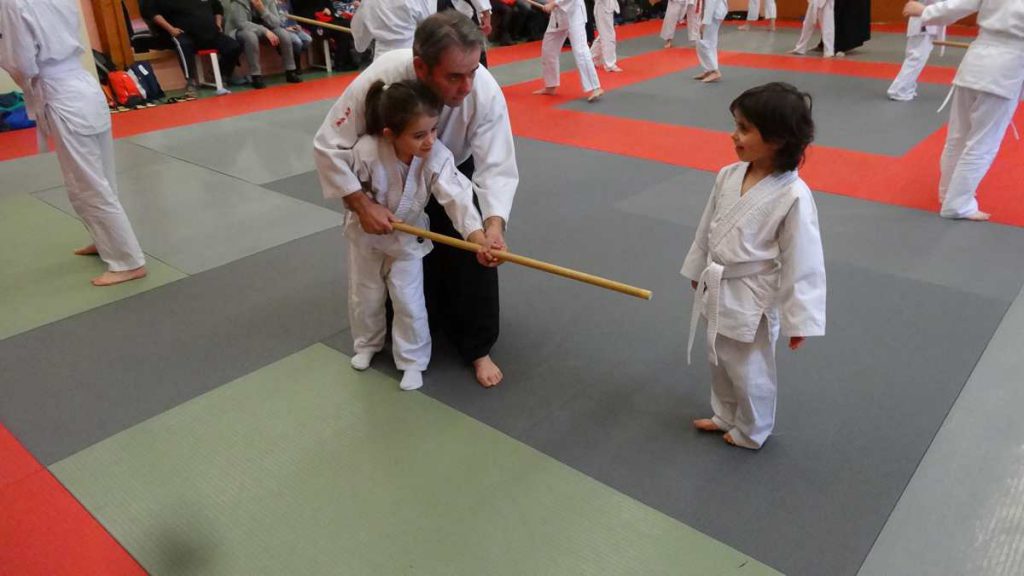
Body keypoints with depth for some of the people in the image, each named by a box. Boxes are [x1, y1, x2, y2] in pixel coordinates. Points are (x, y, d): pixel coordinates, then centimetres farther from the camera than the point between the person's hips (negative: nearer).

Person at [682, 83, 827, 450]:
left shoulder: (793, 196, -24)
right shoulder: (728, 176, -5)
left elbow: (802, 261, -19)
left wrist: (799, 320, -15)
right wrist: (698, 270, 18)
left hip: (753, 301, -6)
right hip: (717, 291, 6)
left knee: (750, 372, 14)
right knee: (720, 362, 25)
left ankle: (751, 432, 41)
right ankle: (726, 415, 50)